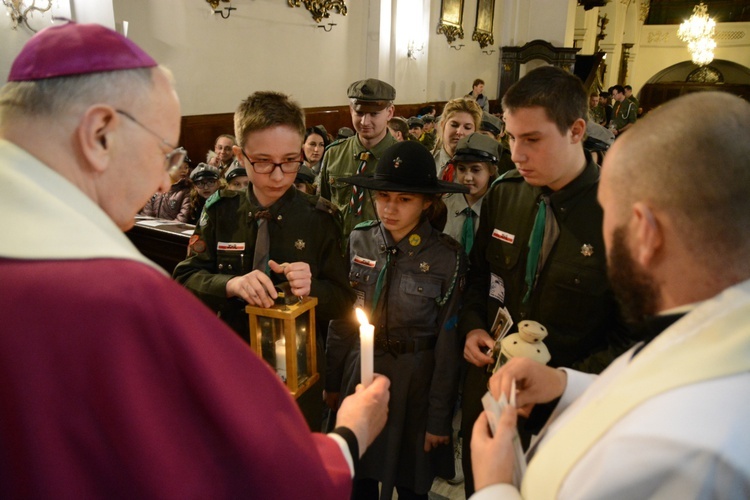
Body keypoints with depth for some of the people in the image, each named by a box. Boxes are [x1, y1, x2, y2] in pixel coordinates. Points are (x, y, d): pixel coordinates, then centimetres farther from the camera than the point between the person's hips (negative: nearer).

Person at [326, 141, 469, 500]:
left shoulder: (447, 257, -16)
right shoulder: (359, 240, -6)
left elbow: (448, 344, -10)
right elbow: (340, 317, 2)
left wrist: (439, 417, -5)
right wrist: (332, 380, 5)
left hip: (416, 380, -3)